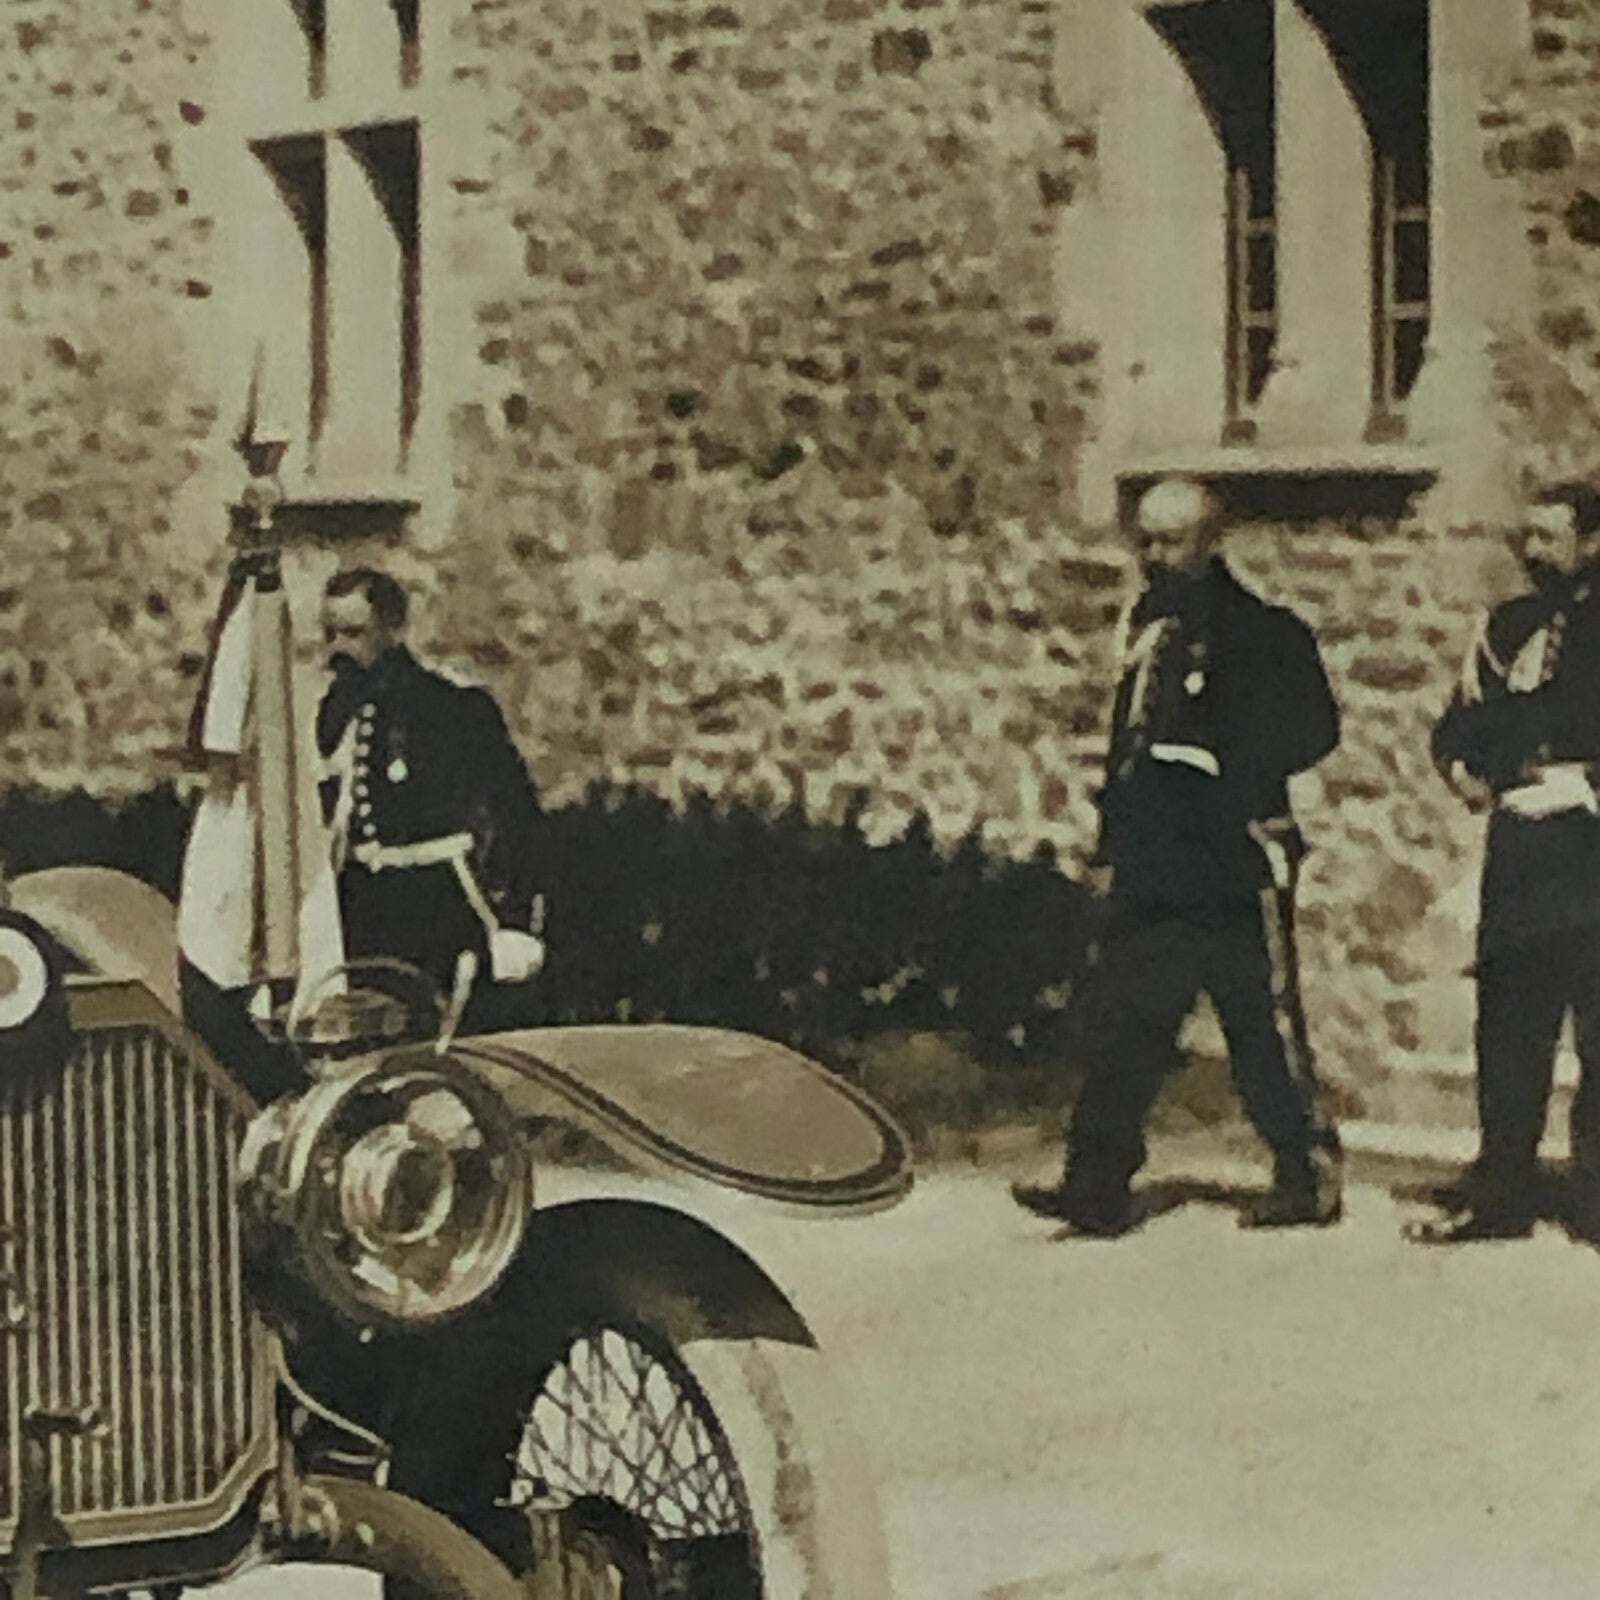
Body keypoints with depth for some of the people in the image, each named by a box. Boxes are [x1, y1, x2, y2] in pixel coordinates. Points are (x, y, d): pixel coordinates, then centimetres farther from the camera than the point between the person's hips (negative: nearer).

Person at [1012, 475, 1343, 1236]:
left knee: (1263, 1026, -3)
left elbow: (1311, 729, -12)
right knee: (1117, 1018, 1)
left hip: (1234, 866, -7)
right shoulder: (1149, 625, 18)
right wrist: (1112, 847, 18)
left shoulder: (1261, 631, -5)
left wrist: (1225, 759, -18)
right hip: (1154, 867, 7)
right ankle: (1097, 1188, 2)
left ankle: (1311, 1177, 9)